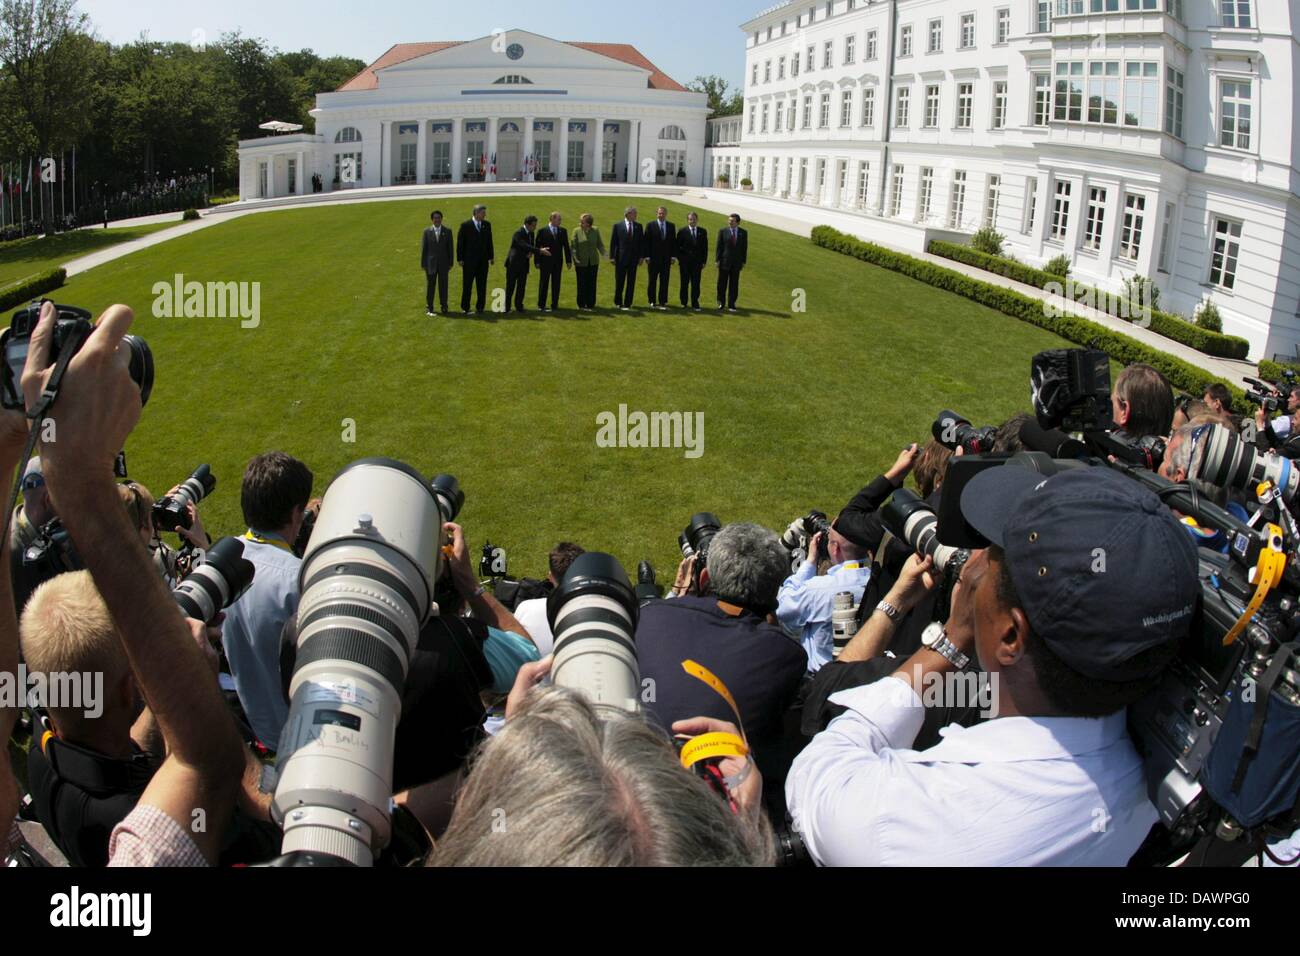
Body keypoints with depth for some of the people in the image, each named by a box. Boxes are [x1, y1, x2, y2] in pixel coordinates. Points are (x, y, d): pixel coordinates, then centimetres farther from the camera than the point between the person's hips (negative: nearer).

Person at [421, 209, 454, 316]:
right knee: (430, 285, 5)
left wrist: (451, 263, 0)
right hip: (431, 263, 0)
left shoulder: (447, 231, 3)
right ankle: (429, 307, 12)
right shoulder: (427, 231, 2)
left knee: (443, 285, 3)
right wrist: (423, 263, 0)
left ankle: (444, 307, 13)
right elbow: (424, 248, 3)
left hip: (443, 263, 0)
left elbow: (451, 248, 4)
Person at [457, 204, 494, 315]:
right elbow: (460, 242, -4)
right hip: (469, 261, -4)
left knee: (482, 285, 5)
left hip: (483, 260, 4)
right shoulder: (465, 225, -6)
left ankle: (480, 307, 13)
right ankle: (465, 308, 9)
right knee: (467, 285, 2)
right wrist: (460, 259, -7)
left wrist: (491, 257, 10)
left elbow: (489, 242, 13)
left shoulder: (487, 225, 7)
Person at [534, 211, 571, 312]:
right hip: (545, 261, -3)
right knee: (544, 283, 3)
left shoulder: (563, 231, 7)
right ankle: (541, 305, 11)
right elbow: (538, 247, -3)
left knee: (556, 284, 5)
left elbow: (566, 246, 8)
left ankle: (554, 305, 12)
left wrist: (569, 260, 4)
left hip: (558, 262, 3)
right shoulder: (542, 231, -4)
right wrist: (537, 261, -7)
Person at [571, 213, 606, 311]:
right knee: (582, 285, 4)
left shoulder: (595, 230, 1)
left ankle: (590, 305, 15)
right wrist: (575, 261, -12)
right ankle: (581, 305, 15)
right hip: (581, 263, -2)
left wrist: (603, 254, -10)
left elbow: (600, 244, 7)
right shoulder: (577, 231, -4)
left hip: (593, 262, 2)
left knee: (592, 284, 5)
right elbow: (574, 247, -4)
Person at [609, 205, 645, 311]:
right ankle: (618, 302, 19)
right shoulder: (618, 225, -1)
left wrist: (642, 256, -1)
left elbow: (642, 242, 6)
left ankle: (627, 303, 10)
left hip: (633, 258, 2)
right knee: (619, 281, 5)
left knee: (631, 282, 3)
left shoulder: (638, 226, 6)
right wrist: (612, 256, -7)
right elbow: (613, 242, -1)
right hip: (621, 258, -2)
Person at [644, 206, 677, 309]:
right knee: (652, 280, 3)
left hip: (666, 258, 2)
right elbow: (647, 241, -1)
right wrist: (647, 256, -8)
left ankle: (663, 301, 7)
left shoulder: (671, 226, 9)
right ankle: (652, 301, 10)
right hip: (654, 258, -2)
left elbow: (674, 242, 8)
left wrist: (673, 256, 0)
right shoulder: (651, 225, 1)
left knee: (665, 281, 2)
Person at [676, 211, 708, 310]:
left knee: (696, 284, 0)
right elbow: (678, 247, 2)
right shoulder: (682, 232, 1)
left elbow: (705, 247, 7)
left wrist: (704, 261, 2)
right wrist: (679, 260, -6)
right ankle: (684, 303, 14)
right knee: (684, 283, 6)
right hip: (685, 262, -1)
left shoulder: (703, 231, 7)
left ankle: (695, 304, 4)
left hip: (697, 262, 1)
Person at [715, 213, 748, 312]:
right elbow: (719, 247, -1)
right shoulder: (723, 232, 0)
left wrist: (743, 261, 2)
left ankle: (731, 304, 9)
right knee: (722, 283, 5)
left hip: (736, 263, 1)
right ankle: (721, 302, 19)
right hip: (724, 262, -1)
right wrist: (717, 260, -6)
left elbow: (744, 248, 6)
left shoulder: (743, 233, 4)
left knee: (734, 284, 3)